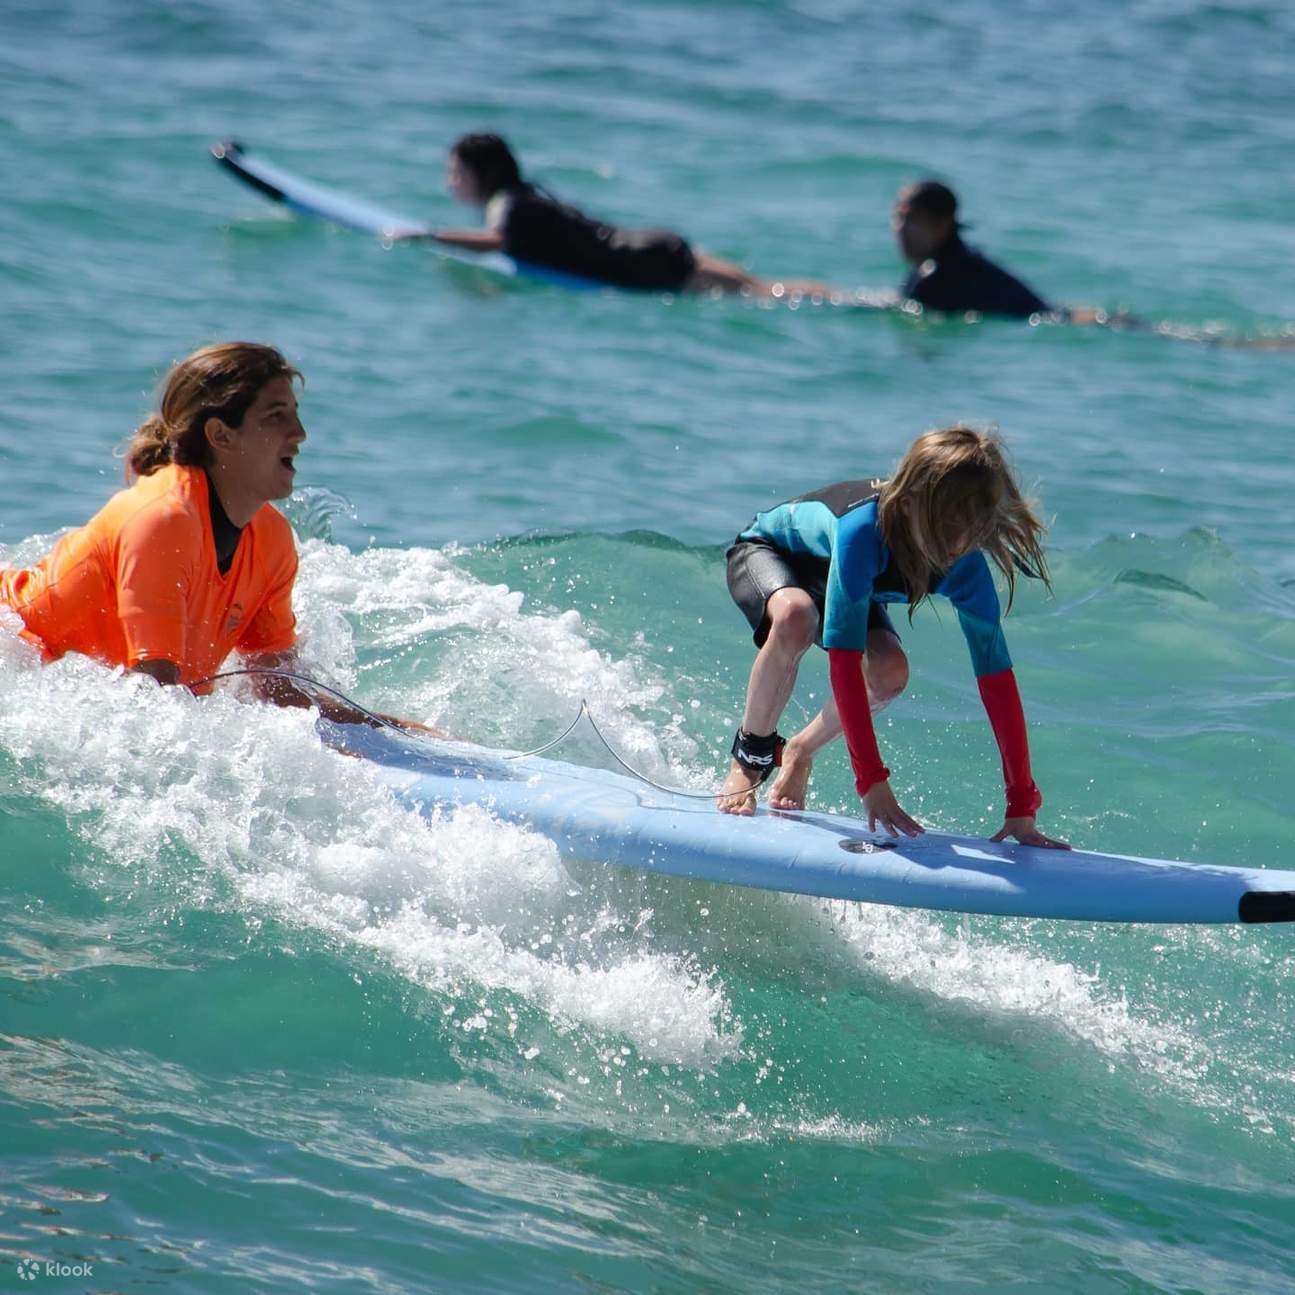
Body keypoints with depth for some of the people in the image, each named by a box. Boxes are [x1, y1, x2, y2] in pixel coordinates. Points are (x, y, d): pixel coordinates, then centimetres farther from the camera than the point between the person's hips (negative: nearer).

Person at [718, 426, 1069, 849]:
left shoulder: (966, 567, -30)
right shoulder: (863, 529, -45)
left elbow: (996, 675, -28)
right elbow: (843, 657, -46)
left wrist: (1022, 806, -30)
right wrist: (872, 781, -47)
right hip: (765, 551, -5)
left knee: (889, 672, -23)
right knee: (796, 617, -39)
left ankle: (800, 752, 7)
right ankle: (750, 755, -15)